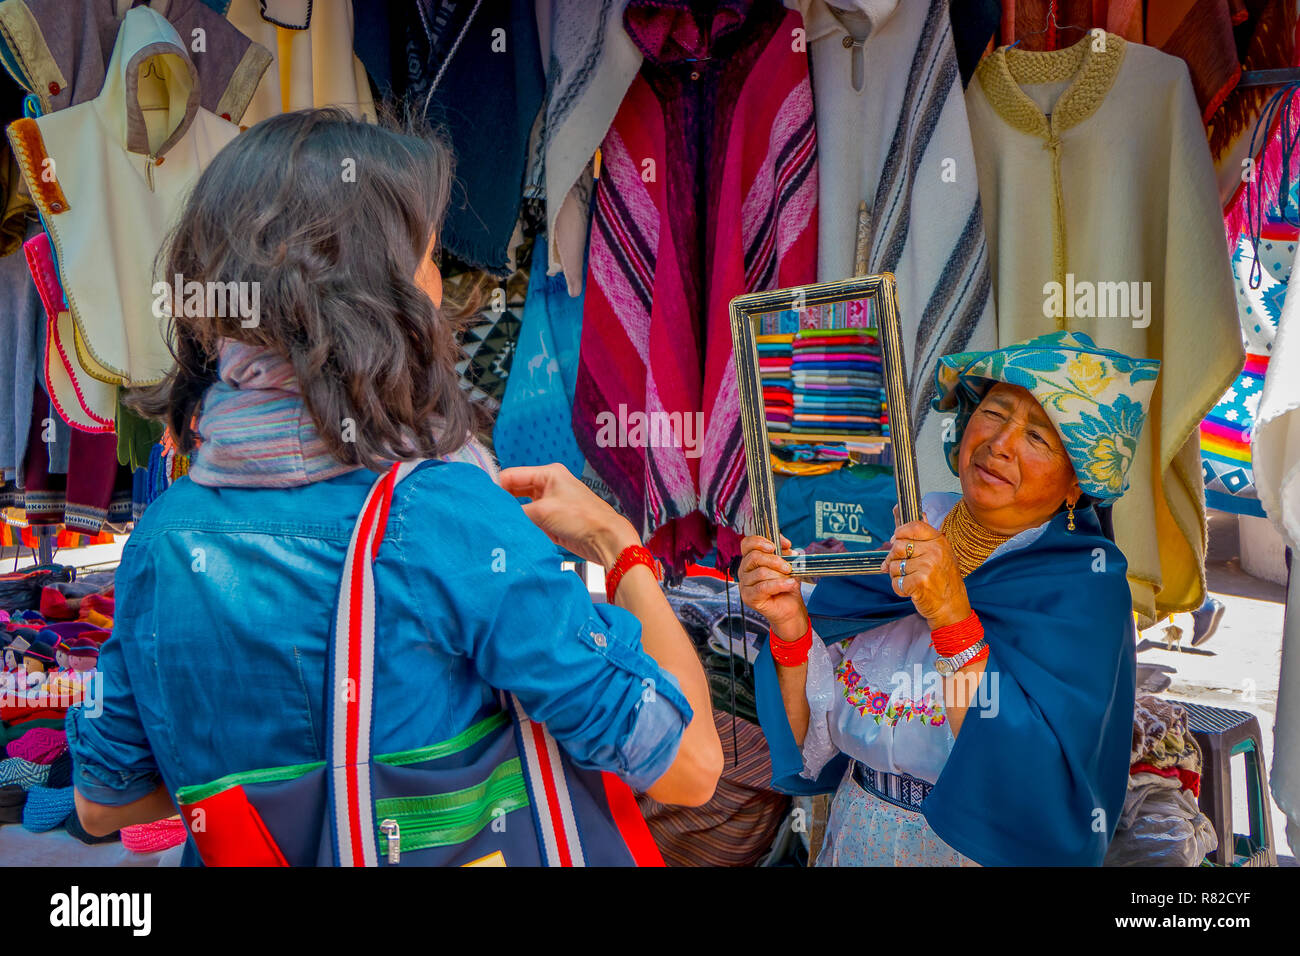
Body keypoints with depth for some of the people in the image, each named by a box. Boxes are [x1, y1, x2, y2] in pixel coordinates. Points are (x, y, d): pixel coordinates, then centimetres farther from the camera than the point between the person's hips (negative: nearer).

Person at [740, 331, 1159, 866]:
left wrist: (953, 618, -32)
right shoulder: (900, 533, -7)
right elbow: (815, 744, -5)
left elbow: (1037, 786, -28)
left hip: (987, 852, -3)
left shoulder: (1085, 586, -17)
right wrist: (791, 629, -21)